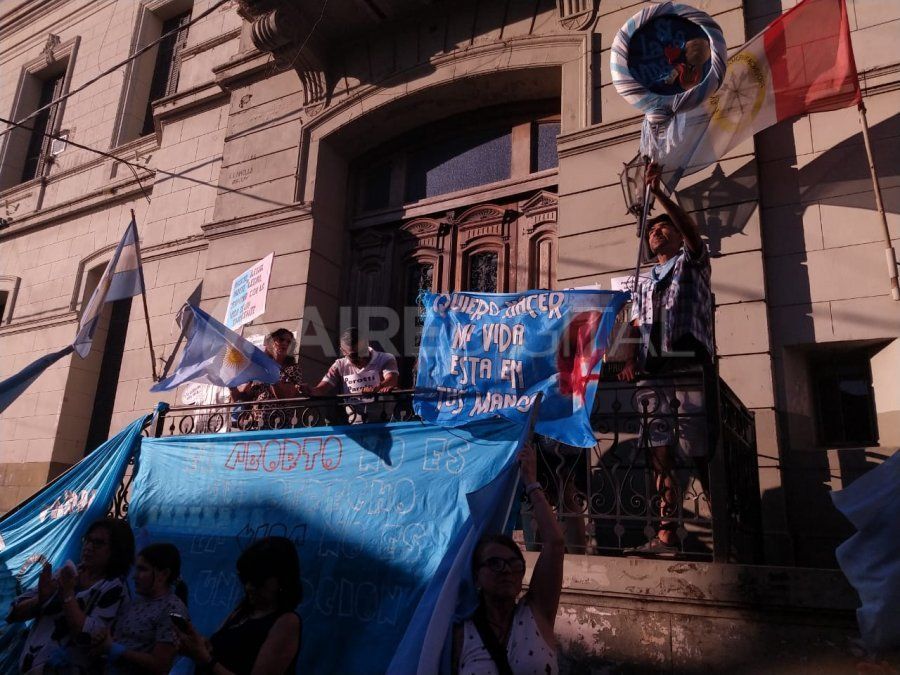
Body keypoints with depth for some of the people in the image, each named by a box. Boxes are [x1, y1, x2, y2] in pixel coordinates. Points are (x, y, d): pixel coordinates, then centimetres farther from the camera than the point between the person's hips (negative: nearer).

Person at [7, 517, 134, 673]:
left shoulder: (114, 588, -8)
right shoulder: (68, 572, 9)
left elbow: (88, 637, -19)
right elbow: (16, 612, 9)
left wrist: (68, 594, -15)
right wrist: (40, 598, -10)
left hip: (64, 668, -6)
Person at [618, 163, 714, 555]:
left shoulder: (692, 263, 17)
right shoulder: (644, 284, 28)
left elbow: (690, 228, -4)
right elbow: (635, 328, 17)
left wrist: (657, 191, -8)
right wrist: (631, 361, 0)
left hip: (689, 364, -4)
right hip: (653, 372, 5)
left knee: (698, 452, -11)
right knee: (660, 454, -3)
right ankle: (666, 534, -4)